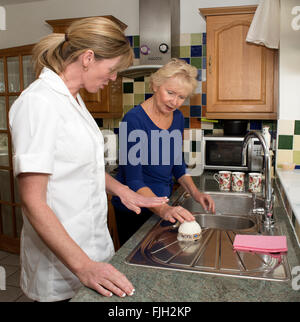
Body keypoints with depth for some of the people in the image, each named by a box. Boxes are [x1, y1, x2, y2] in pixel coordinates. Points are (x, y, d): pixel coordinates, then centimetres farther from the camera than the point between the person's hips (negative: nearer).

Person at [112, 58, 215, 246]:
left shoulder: (177, 118, 0)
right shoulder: (134, 120, -22)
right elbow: (134, 181, -26)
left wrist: (195, 193, -2)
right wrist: (163, 209, -39)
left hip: (162, 203, 7)